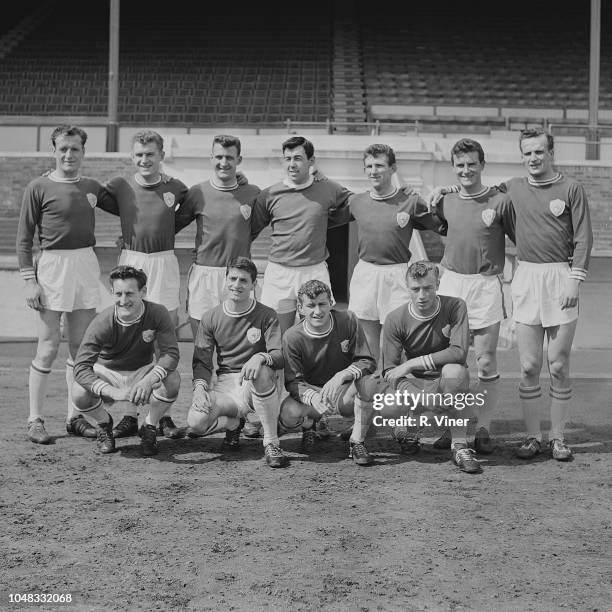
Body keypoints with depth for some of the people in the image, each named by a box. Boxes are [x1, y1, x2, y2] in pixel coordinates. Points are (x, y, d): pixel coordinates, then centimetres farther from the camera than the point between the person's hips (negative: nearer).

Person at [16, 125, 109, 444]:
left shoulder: (92, 187, 10)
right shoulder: (38, 188, -3)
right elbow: (24, 237, -3)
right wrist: (30, 280, -9)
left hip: (87, 266, 5)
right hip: (52, 265, -5)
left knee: (80, 346, 8)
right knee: (48, 348, -4)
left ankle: (75, 417, 18)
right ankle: (35, 420, 6)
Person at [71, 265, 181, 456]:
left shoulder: (158, 314, -22)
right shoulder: (102, 323, -26)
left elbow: (171, 353, -26)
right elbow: (81, 367, -31)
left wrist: (148, 381, -45)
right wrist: (114, 392, -47)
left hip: (143, 372, 1)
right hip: (107, 373, -1)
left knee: (172, 380, -31)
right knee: (80, 394, -32)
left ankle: (150, 428, -1)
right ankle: (103, 424, 5)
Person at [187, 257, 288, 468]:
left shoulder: (266, 316, 0)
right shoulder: (211, 318, 6)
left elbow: (279, 356, -10)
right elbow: (201, 361, 5)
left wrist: (260, 357, -33)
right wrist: (200, 386, -16)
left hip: (257, 387, -2)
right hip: (225, 385, 2)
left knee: (262, 372, -40)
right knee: (196, 421, -28)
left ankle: (271, 443, -24)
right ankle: (234, 424, 10)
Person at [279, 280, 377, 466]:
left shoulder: (347, 321, -12)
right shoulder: (292, 337, -13)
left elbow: (368, 362, -13)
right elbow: (293, 382, -15)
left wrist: (343, 375, -34)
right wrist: (313, 397, -38)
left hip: (344, 394, 0)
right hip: (309, 392, 0)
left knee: (367, 383, -33)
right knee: (288, 414, -32)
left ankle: (357, 442, -16)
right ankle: (309, 425, 8)